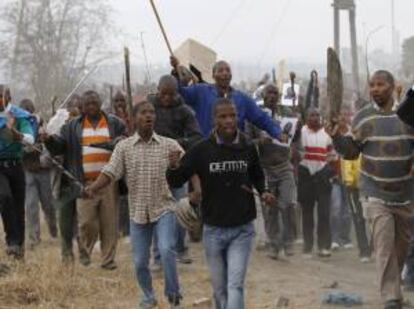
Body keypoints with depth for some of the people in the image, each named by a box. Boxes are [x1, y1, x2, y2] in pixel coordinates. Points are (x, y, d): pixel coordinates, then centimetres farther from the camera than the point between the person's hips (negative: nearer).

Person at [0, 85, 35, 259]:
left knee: (18, 205, 6)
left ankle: (19, 245, 19)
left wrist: (16, 134, -34)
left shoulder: (20, 116, -2)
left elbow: (30, 139, -16)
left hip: (15, 165, 0)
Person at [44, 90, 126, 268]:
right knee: (86, 222, -6)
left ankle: (108, 260, 9)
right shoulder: (73, 127, 12)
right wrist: (49, 140, -13)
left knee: (109, 223, 1)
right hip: (85, 183, 0)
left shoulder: (115, 124, 10)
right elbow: (59, 145, 9)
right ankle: (84, 257, 13)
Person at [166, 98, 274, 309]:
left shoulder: (248, 148, -3)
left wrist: (263, 192, -2)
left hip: (242, 230, 0)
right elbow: (175, 182, -5)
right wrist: (174, 167, -27)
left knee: (235, 286, -10)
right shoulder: (202, 150, -8)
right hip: (213, 230, 0)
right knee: (220, 289, 13)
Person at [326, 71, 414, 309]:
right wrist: (336, 136, -13)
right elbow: (352, 152, 3)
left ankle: (394, 282, 37)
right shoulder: (363, 118, -1)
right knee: (385, 245, -11)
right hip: (376, 193, -2)